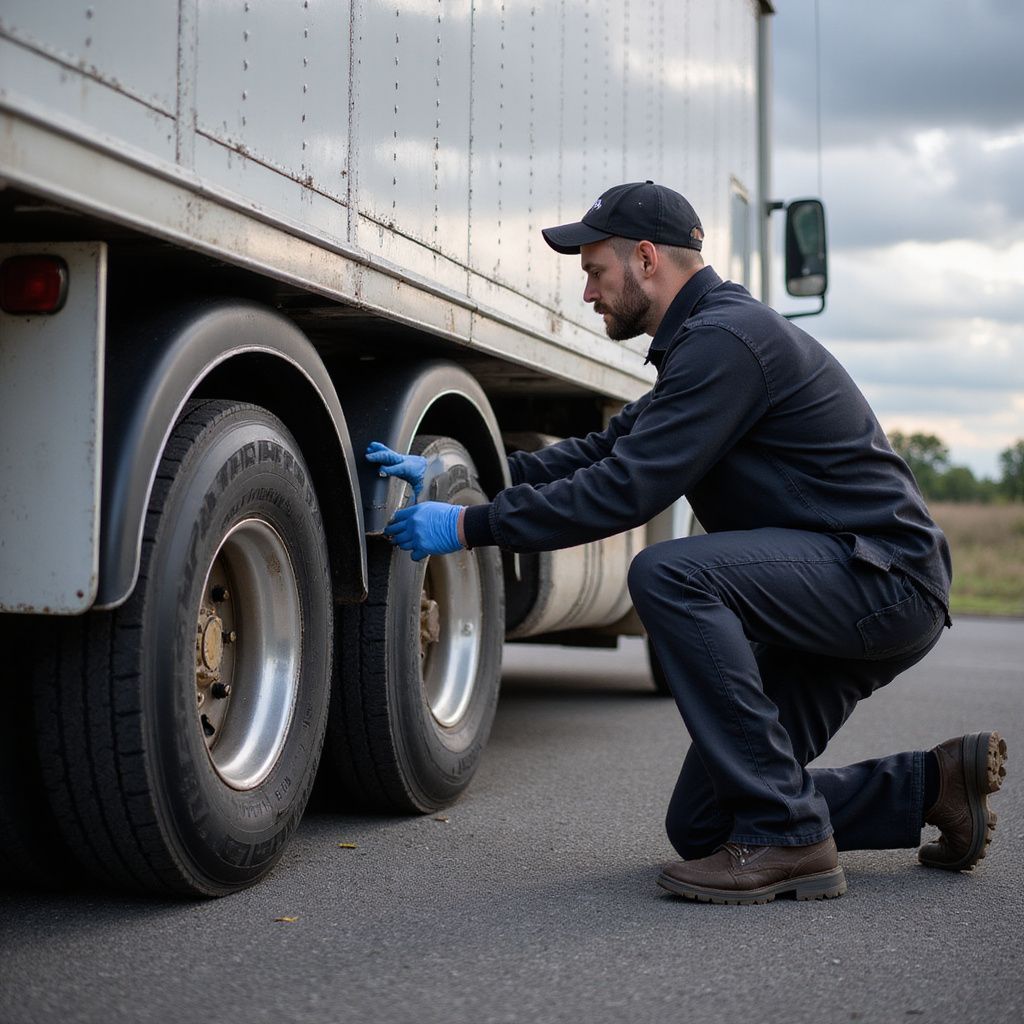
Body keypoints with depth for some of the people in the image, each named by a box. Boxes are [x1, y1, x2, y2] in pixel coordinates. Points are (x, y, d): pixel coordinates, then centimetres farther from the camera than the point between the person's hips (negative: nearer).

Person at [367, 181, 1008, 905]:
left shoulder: (725, 337, -17)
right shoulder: (705, 339, 16)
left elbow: (627, 489, -23)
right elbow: (607, 450, 19)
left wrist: (470, 528, -16)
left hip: (886, 579, -10)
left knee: (667, 574, -32)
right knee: (700, 825, 6)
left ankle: (787, 839, -24)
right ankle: (934, 785, 16)